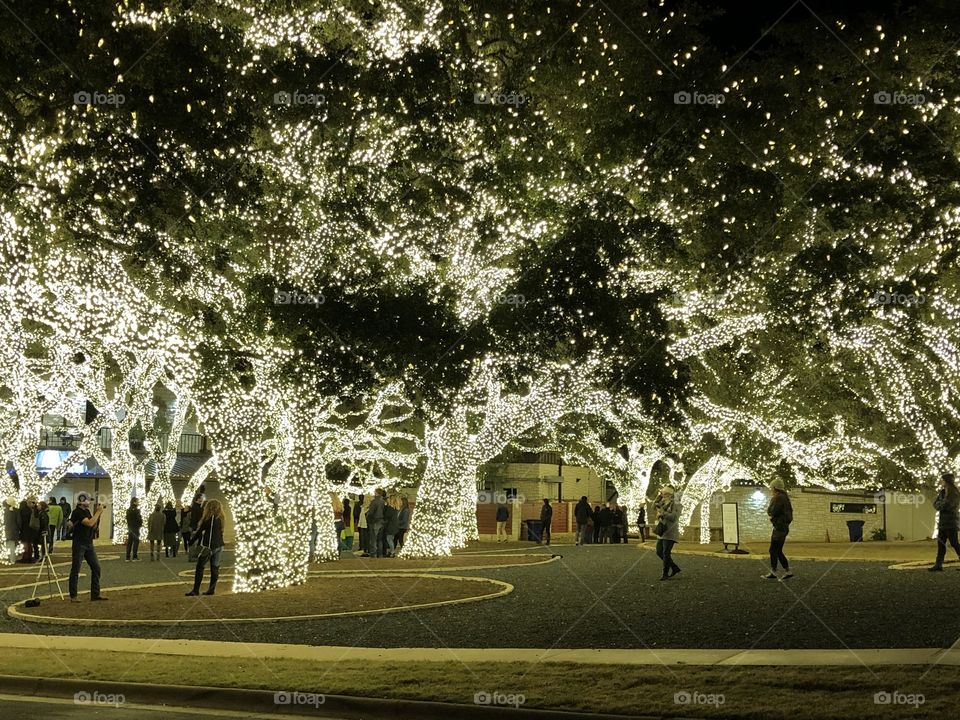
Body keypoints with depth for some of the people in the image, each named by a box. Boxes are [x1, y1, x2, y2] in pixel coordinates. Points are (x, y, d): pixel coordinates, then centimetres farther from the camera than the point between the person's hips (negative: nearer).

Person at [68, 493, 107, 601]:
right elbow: (89, 523, -24)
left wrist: (98, 513, 3)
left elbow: (93, 526, 16)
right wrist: (98, 512, -15)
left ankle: (95, 593, 8)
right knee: (75, 570, -2)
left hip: (89, 544, 8)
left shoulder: (87, 511, 13)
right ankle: (73, 596, 3)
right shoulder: (77, 512, -14)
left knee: (96, 567, 4)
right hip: (79, 544, -8)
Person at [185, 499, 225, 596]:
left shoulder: (209, 519, -12)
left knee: (200, 567, -1)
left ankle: (196, 590, -3)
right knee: (214, 568, 8)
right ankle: (212, 589, 9)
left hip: (209, 546, -7)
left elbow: (200, 530, -5)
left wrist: (192, 540, 9)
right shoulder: (220, 519, 8)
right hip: (219, 546, 7)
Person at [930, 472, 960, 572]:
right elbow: (935, 505, 11)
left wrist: (940, 504, -1)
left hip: (950, 523, -8)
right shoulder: (943, 492, 13)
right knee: (940, 544, 4)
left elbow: (948, 505, -18)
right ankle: (938, 565, 3)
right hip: (942, 523, 8)